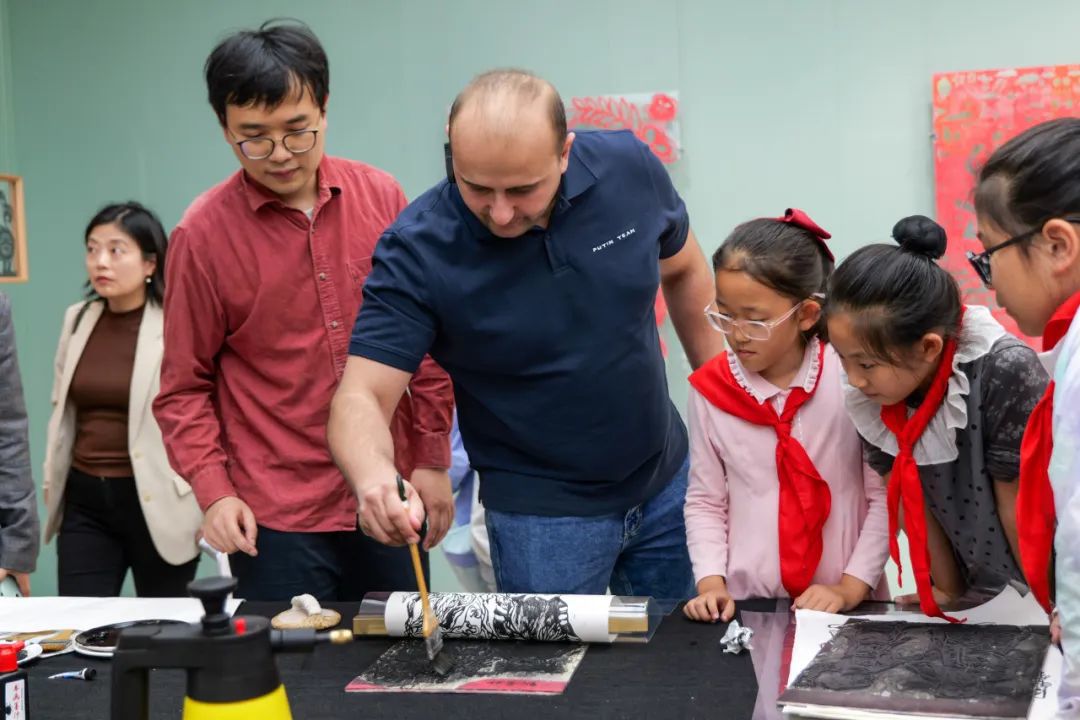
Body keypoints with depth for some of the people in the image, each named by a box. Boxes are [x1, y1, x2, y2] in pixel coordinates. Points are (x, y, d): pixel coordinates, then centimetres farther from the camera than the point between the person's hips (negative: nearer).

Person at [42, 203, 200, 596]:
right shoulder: (78, 319, 8)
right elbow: (62, 409, 18)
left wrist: (199, 495, -13)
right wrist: (51, 478, 17)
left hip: (155, 502, -5)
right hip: (85, 501, 5)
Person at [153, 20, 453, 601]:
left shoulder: (381, 197, 0)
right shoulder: (203, 233, -6)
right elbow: (185, 388, -1)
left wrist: (433, 460, 7)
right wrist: (214, 492, -11)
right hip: (275, 520, -3)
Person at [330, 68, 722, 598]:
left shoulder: (628, 167, -14)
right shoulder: (416, 251, -24)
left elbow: (684, 273, 5)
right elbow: (360, 397, -26)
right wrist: (375, 479, -47)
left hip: (666, 481, 4)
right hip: (542, 511, -4)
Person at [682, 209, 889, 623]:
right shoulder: (710, 389, 1)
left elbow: (885, 496, -2)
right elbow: (705, 501, 8)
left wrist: (850, 588, -7)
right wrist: (711, 583, -3)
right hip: (745, 603, 1)